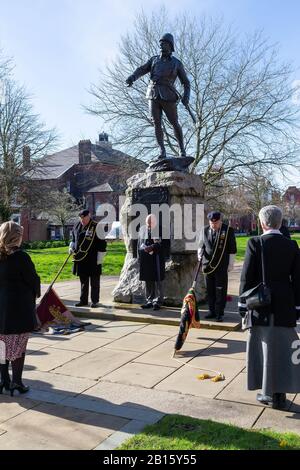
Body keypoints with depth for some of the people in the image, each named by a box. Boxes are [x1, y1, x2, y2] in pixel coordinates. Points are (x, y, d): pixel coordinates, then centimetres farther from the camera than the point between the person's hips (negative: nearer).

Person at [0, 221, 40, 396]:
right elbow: (34, 280, -11)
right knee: (18, 347, 5)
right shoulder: (20, 257, -16)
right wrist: (35, 294, 8)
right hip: (20, 308, -6)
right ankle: (16, 382, 12)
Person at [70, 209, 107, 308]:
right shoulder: (77, 226, 8)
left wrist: (99, 259, -12)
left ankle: (95, 301, 13)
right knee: (83, 281, 14)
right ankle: (83, 300, 23)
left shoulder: (96, 227, -10)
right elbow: (73, 238, 23)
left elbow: (102, 244, -11)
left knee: (94, 281, 4)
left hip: (93, 260, -6)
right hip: (80, 259, 6)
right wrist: (71, 247, 5)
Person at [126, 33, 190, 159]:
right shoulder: (154, 60, 16)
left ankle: (182, 149, 19)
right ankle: (162, 152, -2)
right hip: (153, 96, 2)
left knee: (175, 124, 2)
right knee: (157, 124, -5)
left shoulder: (177, 63, 9)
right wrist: (132, 78, -18)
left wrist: (186, 97, -8)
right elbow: (141, 70, 5)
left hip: (168, 97, -2)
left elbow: (186, 83, 10)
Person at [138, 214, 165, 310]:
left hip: (156, 258, -5)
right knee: (148, 280, 11)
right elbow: (139, 243, 14)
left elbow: (159, 244, -11)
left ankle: (157, 301, 7)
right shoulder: (142, 229, 11)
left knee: (157, 280, 0)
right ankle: (149, 300, 21)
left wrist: (151, 248, -23)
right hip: (145, 258, 5)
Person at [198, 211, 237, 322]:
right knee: (210, 290, 10)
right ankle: (212, 311, 20)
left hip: (222, 266, -4)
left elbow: (232, 249, -1)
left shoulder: (228, 230, -4)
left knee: (220, 291, 1)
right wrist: (200, 252, -2)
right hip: (208, 265, 4)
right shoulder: (205, 230, 7)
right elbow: (201, 244, 18)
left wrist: (231, 264, -3)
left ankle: (219, 313, 9)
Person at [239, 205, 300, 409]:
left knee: (265, 348, 9)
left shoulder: (255, 243, -9)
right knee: (283, 349, 11)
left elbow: (247, 277, -8)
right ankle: (279, 395, 19)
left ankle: (270, 393, 17)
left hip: (261, 305, -2)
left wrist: (243, 304, 0)